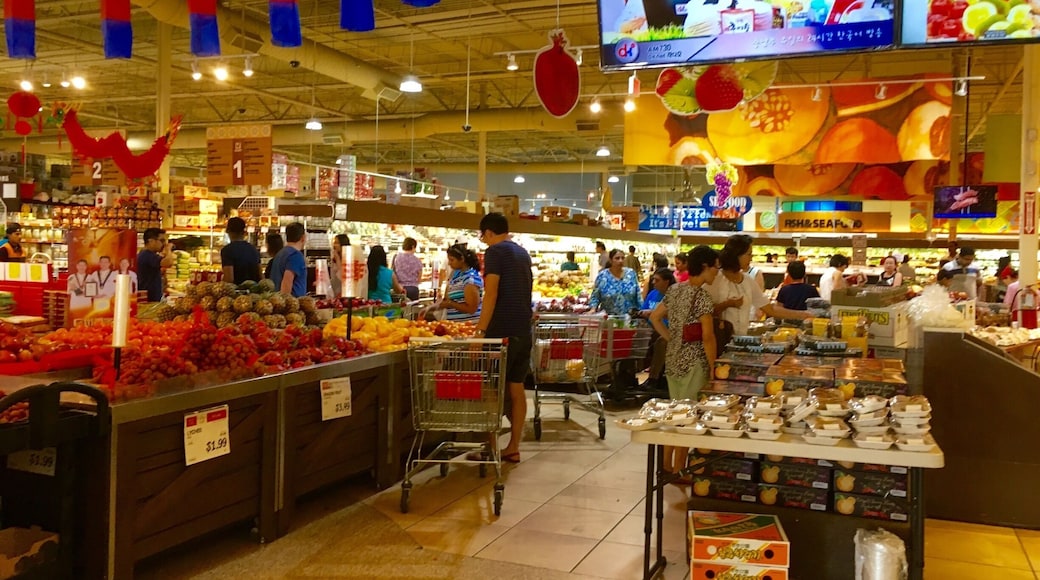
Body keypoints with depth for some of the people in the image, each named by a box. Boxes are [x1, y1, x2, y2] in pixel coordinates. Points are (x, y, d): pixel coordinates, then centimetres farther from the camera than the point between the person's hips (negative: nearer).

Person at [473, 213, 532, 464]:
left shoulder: (495, 252, -9)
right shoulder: (523, 253, 16)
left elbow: (491, 294, -17)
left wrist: (480, 330, -18)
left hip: (502, 330, -8)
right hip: (524, 330, 8)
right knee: (516, 388, 9)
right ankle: (513, 448, 14)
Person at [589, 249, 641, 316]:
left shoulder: (631, 273, 3)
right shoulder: (602, 276, -2)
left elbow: (638, 296, 7)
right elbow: (595, 297, 2)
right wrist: (593, 310, -13)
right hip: (608, 318, -1)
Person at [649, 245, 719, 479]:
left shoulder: (674, 290, 7)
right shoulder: (702, 295, -16)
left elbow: (655, 317, 15)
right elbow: (707, 337, -19)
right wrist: (714, 367, -11)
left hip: (673, 359, 8)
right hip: (694, 361, -8)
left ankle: (667, 466, 24)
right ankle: (678, 471, 9)